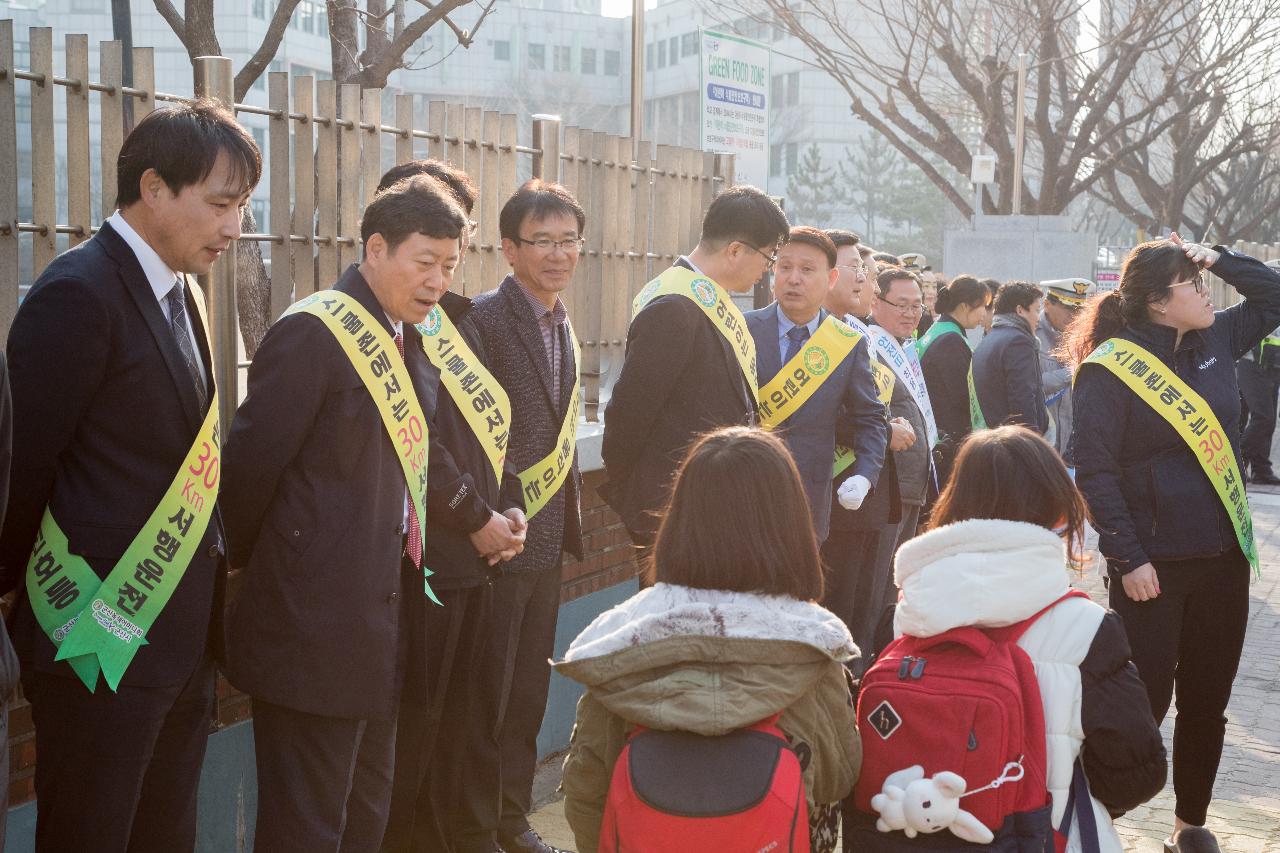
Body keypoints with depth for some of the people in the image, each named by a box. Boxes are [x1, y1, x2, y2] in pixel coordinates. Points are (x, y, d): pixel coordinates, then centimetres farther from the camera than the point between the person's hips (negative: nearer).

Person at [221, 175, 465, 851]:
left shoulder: (409, 340, 12)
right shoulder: (313, 333, -14)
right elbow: (251, 466, -14)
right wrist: (248, 565, -2)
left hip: (383, 618, 8)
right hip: (315, 624, -8)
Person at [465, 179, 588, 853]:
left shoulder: (561, 324, 11)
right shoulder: (484, 318, -16)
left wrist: (569, 512, 13)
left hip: (547, 540, 8)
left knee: (529, 690, 18)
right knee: (486, 693, 5)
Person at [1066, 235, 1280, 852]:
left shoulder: (1216, 341, 8)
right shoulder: (1109, 367, -12)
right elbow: (1094, 469, -14)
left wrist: (1218, 258, 6)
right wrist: (1127, 558, -17)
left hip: (1224, 555, 6)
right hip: (1153, 563, -6)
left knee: (1208, 700, 14)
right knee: (1145, 701, -2)